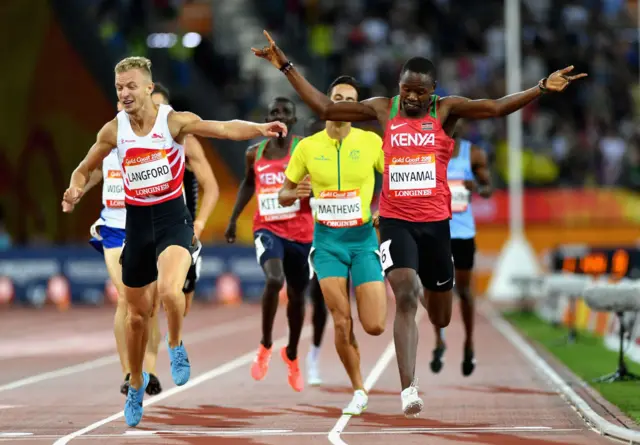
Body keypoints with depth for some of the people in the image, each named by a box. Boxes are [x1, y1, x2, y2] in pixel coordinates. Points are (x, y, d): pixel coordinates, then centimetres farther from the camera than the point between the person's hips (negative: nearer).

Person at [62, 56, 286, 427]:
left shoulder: (174, 120, -11)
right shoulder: (114, 130, -1)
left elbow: (223, 128, -23)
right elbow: (85, 169, 11)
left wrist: (258, 129, -40)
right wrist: (76, 189, -11)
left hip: (173, 218, -4)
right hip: (137, 221, 4)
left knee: (170, 291, -32)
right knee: (138, 313, 14)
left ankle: (177, 349, -2)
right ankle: (137, 385, 35)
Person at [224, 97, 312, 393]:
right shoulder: (254, 154, 3)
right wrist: (233, 219, 22)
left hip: (301, 232, 0)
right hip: (268, 229, 0)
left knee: (297, 295, 13)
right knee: (274, 280, -28)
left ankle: (292, 355, 38)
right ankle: (265, 346, -9)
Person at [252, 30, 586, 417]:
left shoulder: (447, 110, -1)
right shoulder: (383, 110, 2)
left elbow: (497, 107, -12)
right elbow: (324, 107, 3)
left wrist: (542, 88, -26)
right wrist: (286, 66, -1)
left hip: (435, 221, 1)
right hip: (395, 221, -1)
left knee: (440, 318, 14)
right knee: (405, 297, -21)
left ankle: (427, 293, 54)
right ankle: (409, 389, -23)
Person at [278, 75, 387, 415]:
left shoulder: (371, 141, -3)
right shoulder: (308, 146, 1)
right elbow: (283, 197, 9)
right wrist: (296, 193, -14)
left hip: (363, 237, -1)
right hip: (327, 240, 1)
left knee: (374, 326, -7)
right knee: (342, 323, -7)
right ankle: (358, 391, 13)